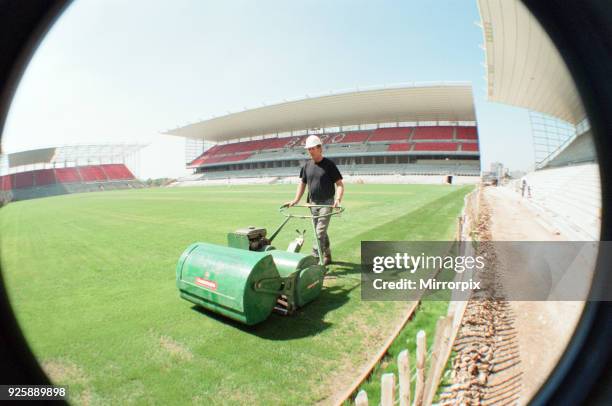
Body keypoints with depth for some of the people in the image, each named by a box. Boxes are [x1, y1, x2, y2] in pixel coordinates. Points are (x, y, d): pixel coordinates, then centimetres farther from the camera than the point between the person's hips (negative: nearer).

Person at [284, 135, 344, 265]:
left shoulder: (329, 164, -8)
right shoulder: (307, 165, 7)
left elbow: (339, 184, -10)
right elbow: (302, 183, 12)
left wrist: (338, 199, -26)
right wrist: (296, 200, 0)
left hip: (327, 203, -5)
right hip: (313, 203, 5)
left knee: (320, 231, -10)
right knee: (321, 231, 14)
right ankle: (327, 256, 29)